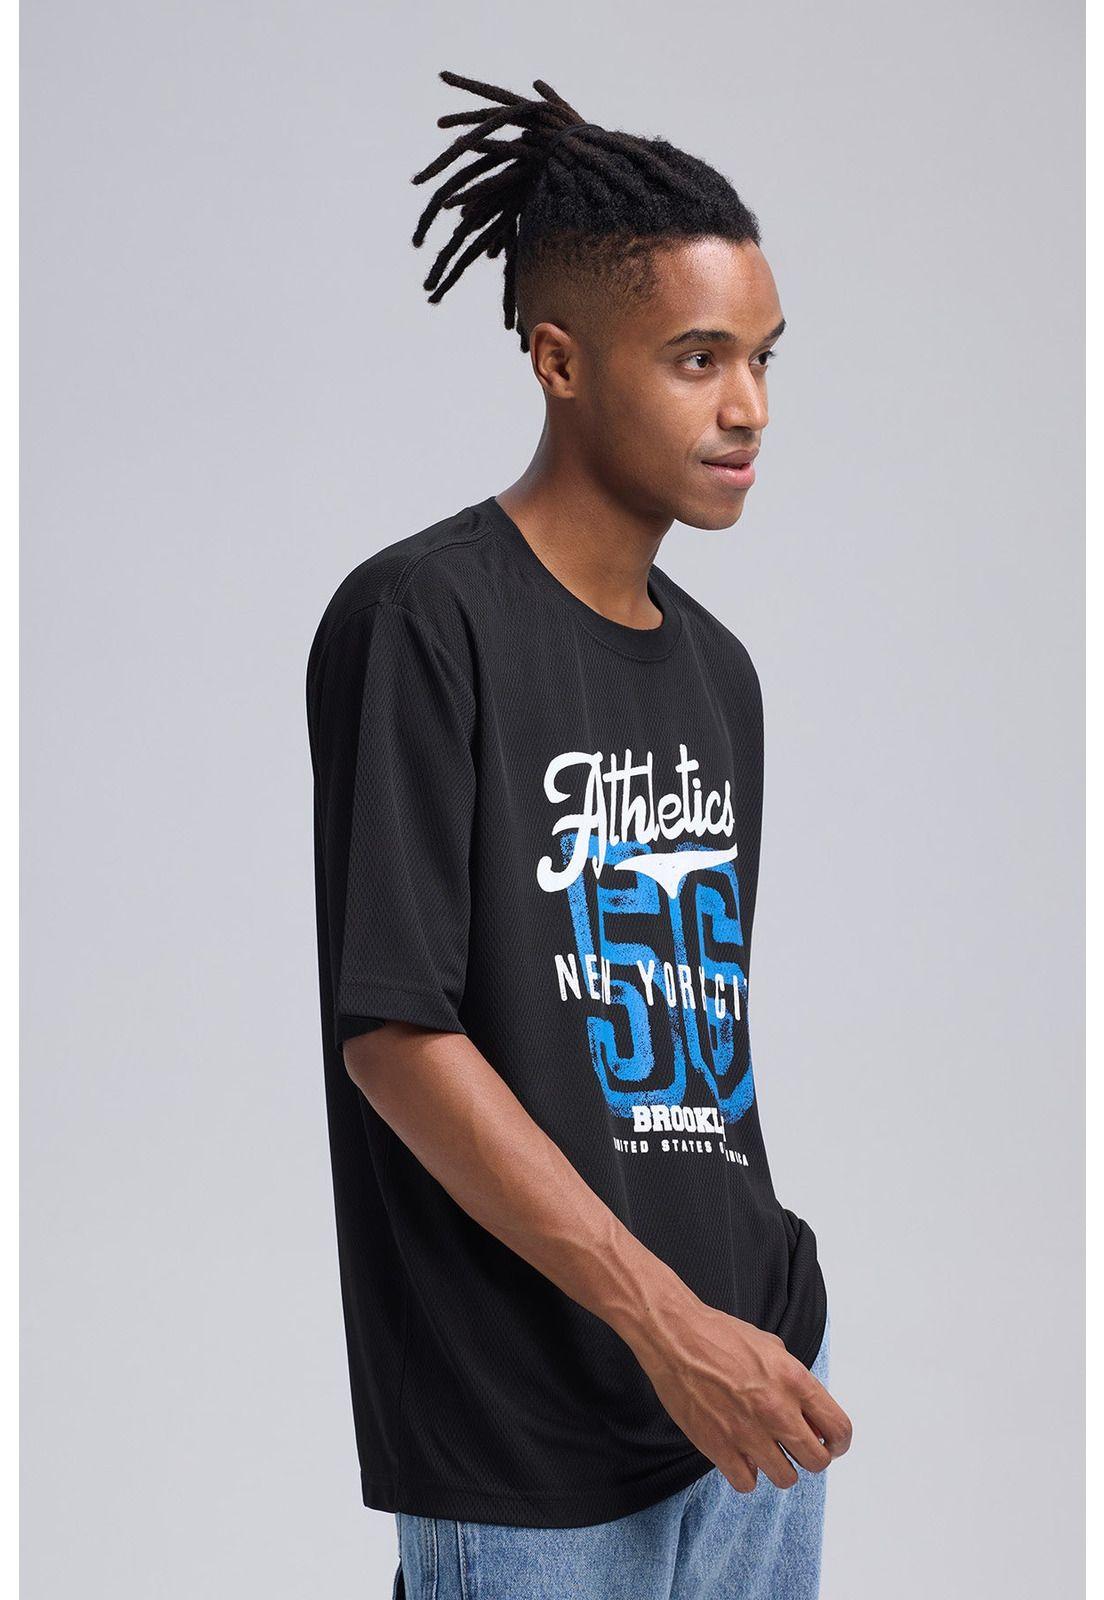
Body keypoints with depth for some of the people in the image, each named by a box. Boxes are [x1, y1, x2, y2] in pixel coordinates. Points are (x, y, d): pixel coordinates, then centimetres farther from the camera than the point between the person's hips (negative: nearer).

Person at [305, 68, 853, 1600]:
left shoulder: (717, 669, 12)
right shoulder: (419, 619, -12)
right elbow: (394, 1031, -17)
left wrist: (772, 1305, 15)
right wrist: (669, 1321, -17)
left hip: (753, 1369, 7)